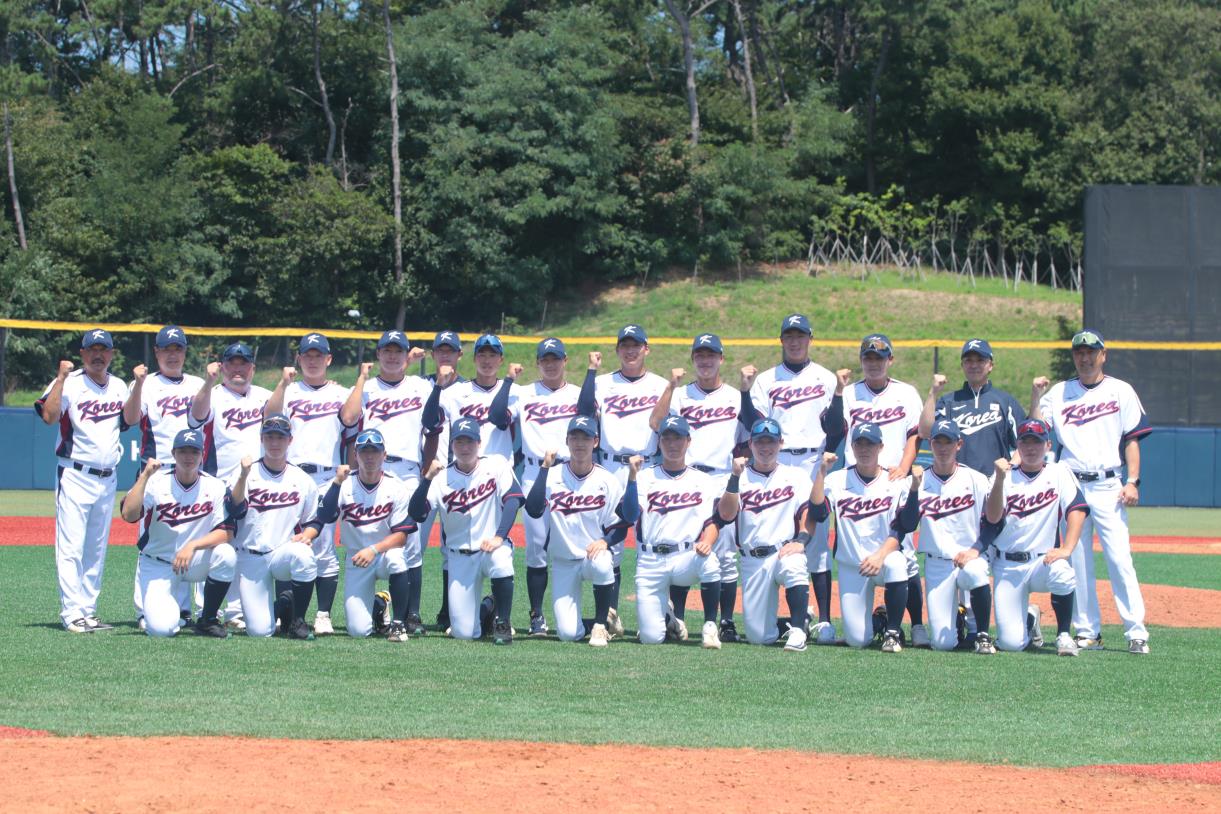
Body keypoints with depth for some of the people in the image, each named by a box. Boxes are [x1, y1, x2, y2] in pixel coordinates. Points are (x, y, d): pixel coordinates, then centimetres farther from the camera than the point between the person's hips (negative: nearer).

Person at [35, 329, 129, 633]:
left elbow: (130, 419, 9)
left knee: (97, 550, 10)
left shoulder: (118, 387, 12)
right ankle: (72, 613, -11)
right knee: (71, 547, -9)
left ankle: (88, 610, 15)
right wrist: (61, 378, -23)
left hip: (107, 479, 6)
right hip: (75, 476, -6)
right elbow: (49, 416, -20)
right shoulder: (69, 384, -7)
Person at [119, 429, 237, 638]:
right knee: (161, 628, -24)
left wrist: (193, 546, -29)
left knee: (226, 554, -30)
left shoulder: (215, 487, -6)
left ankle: (207, 620, -8)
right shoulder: (156, 482, -11)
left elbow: (226, 532, -14)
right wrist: (145, 475, -28)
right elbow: (128, 514, -26)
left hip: (196, 562, 2)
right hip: (157, 566, -2)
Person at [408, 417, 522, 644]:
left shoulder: (496, 467, -4)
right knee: (463, 632, -8)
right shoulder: (441, 478, -3)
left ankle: (502, 622, -14)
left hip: (492, 547, -1)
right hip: (460, 556, 1)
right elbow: (416, 513, -13)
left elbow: (512, 500, -15)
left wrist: (499, 537, -27)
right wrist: (428, 479, -27)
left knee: (501, 562, -40)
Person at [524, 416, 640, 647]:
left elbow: (628, 518, -7)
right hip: (563, 563, 0)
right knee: (568, 633, -14)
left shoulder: (607, 481, -4)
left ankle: (601, 624, -14)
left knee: (602, 565, -40)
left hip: (594, 555, 0)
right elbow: (533, 510, -22)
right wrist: (545, 467, -22)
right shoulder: (553, 476, -6)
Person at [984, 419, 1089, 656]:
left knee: (1061, 572, -39)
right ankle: (1029, 619, 26)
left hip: (1043, 561, -1)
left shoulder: (1059, 473, 3)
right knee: (1010, 642, -12)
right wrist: (1000, 480, -25)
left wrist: (1066, 549, -26)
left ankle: (1064, 635, -13)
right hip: (1007, 566, 1)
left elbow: (1077, 509, -11)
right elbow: (992, 518, -11)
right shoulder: (1006, 477, 4)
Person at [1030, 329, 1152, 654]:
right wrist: (1035, 398, -10)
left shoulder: (1120, 391, 9)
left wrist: (1132, 481, -5)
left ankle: (1136, 632, -11)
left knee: (1120, 558, -10)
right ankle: (1088, 631, 7)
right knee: (1076, 561, 2)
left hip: (1107, 486, -2)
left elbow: (1132, 440, 5)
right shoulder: (1059, 392, 12)